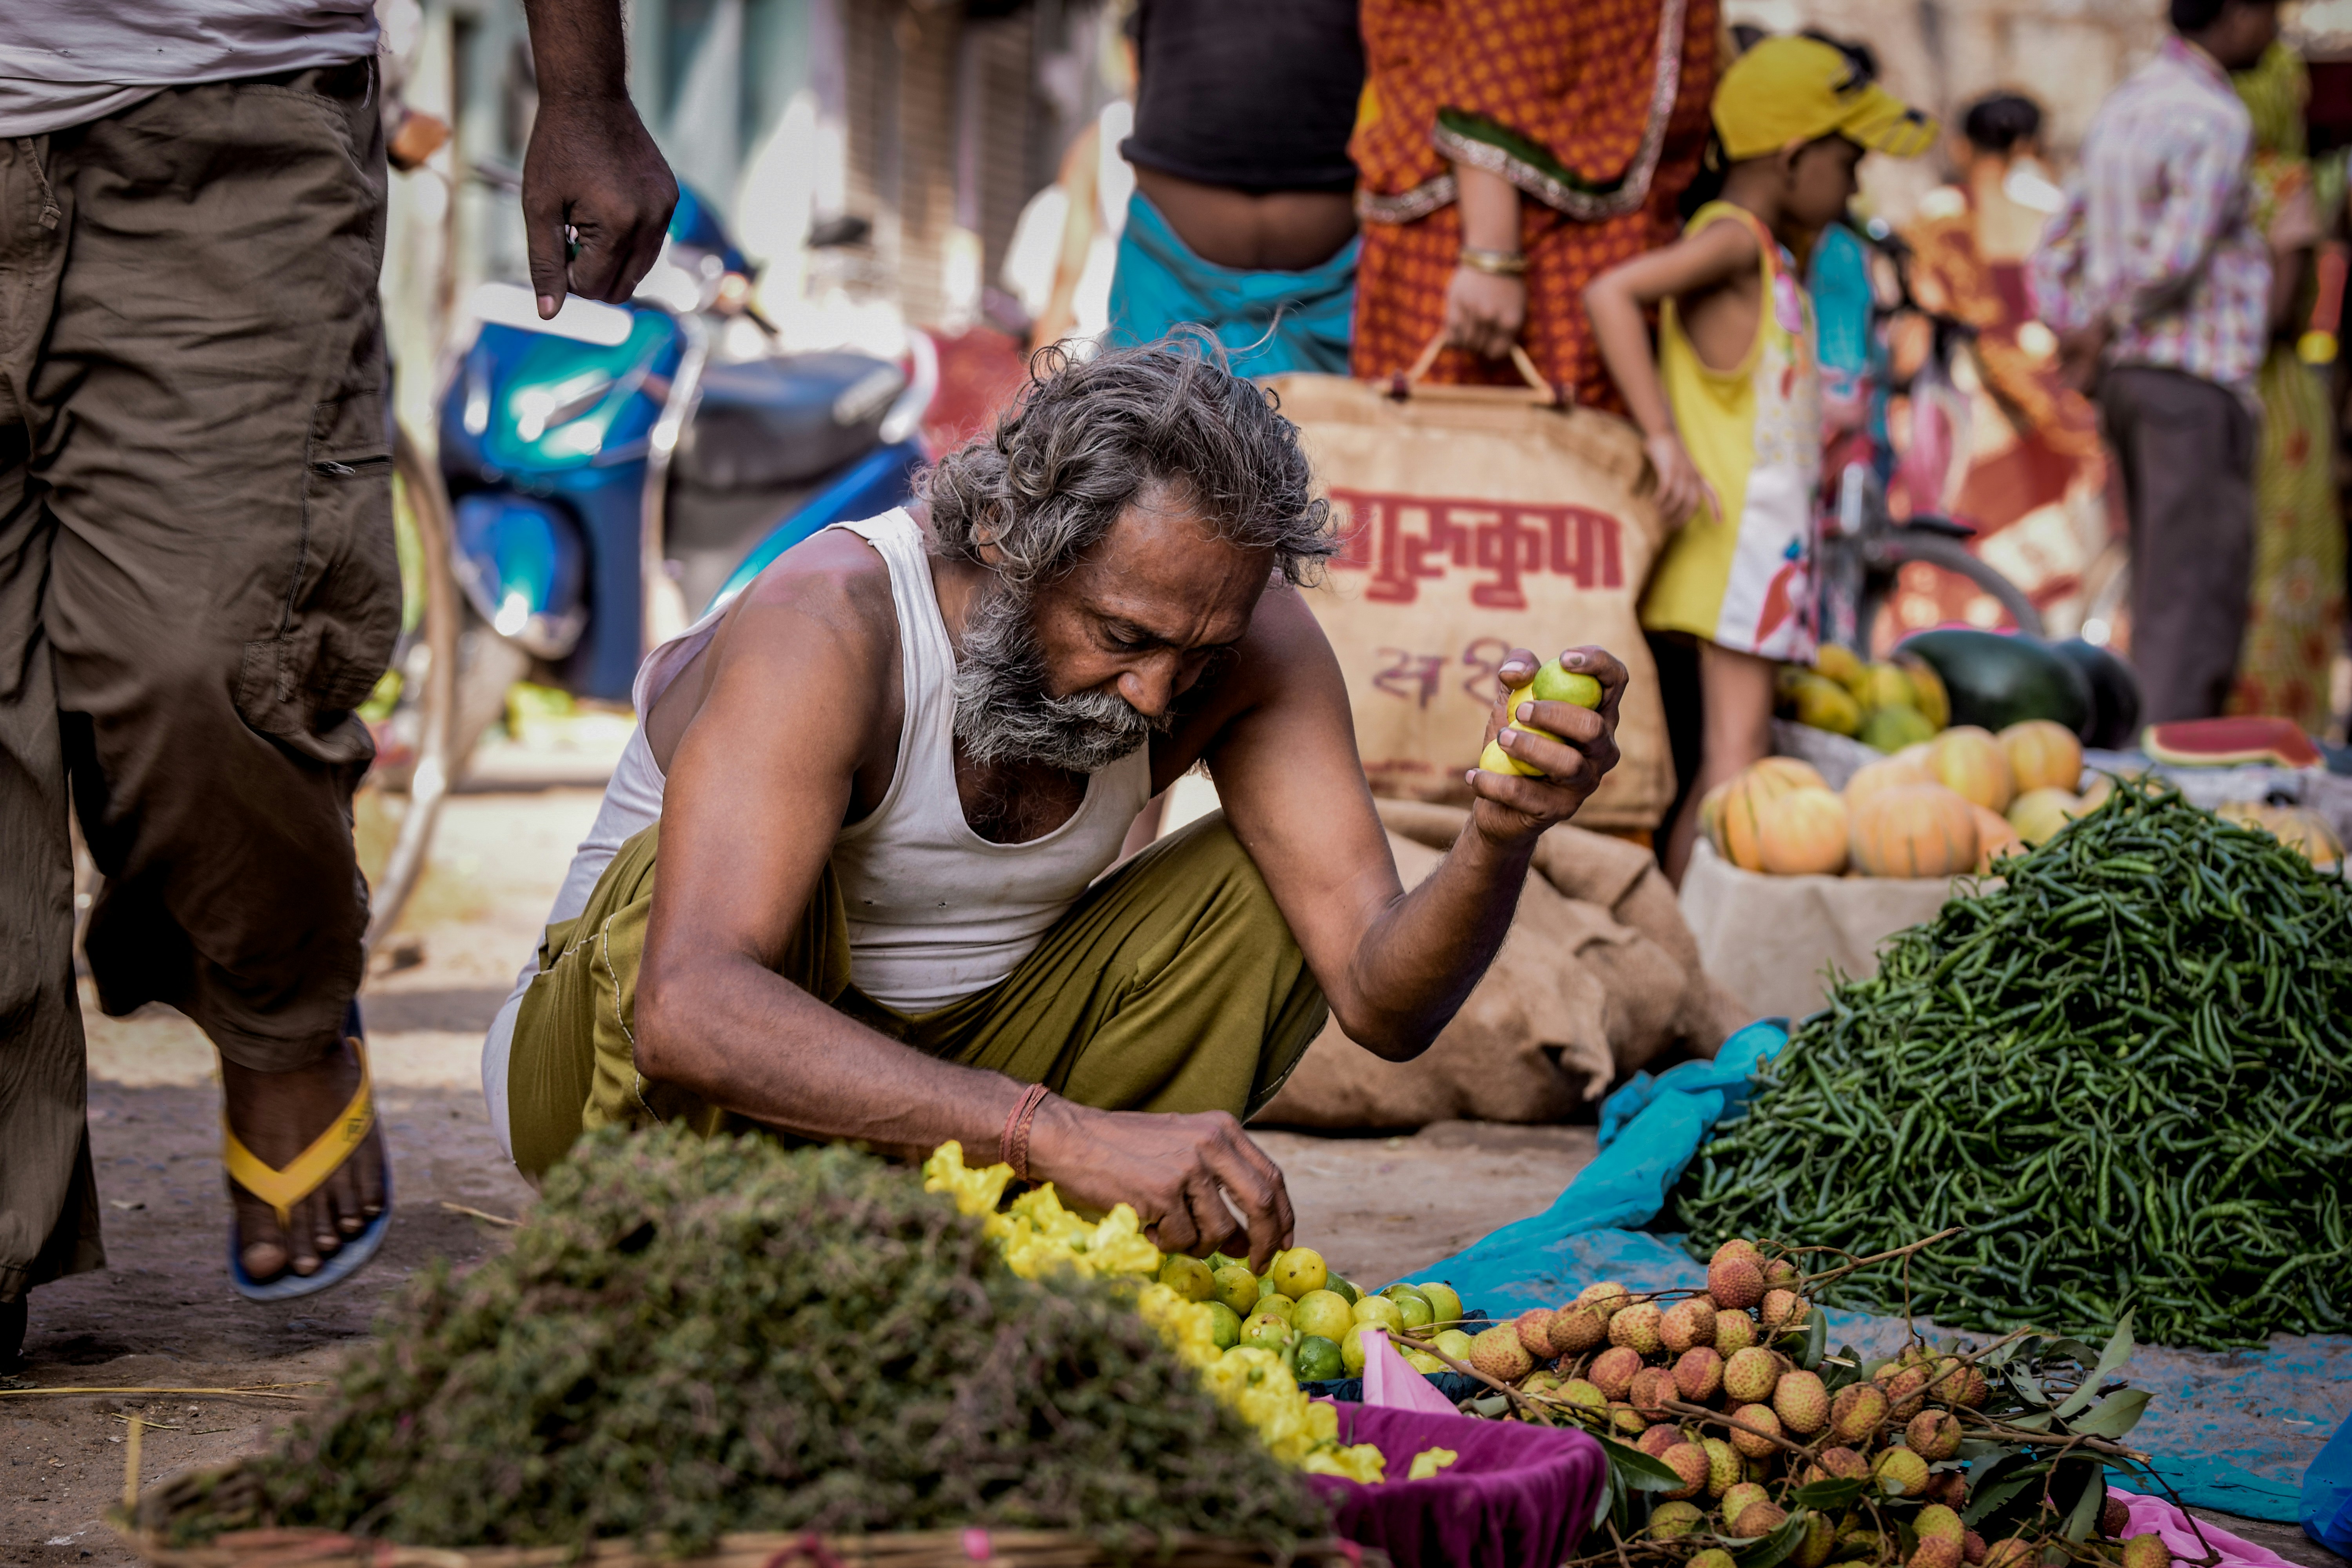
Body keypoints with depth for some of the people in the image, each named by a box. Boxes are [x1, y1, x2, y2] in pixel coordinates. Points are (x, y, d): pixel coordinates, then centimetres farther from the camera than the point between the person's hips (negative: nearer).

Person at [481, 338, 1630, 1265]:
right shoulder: (831, 624, -31)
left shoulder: (1247, 634, -14)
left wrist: (1499, 840, -42)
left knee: (1265, 893, -13)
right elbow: (689, 1014, -46)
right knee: (727, 886, -36)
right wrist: (1061, 1132, -55)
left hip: (942, 1060, 5)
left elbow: (1381, 1001, -19)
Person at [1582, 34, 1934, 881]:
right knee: (1736, 747, -13)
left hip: (1770, 525, 10)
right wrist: (1663, 439, -26)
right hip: (1734, 525, -10)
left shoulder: (1774, 253, 19)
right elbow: (1611, 292, -25)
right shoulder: (1734, 239, -11)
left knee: (1741, 747, 9)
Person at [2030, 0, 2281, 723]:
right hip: (2198, 386, -9)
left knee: (2159, 601, 13)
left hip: (2129, 376, 9)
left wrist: (2075, 332, 10)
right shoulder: (2218, 120, -13)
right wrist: (2106, 327, -9)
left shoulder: (2123, 106, 15)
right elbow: (2176, 256, -22)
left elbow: (2052, 256, 18)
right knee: (2194, 604, -8)